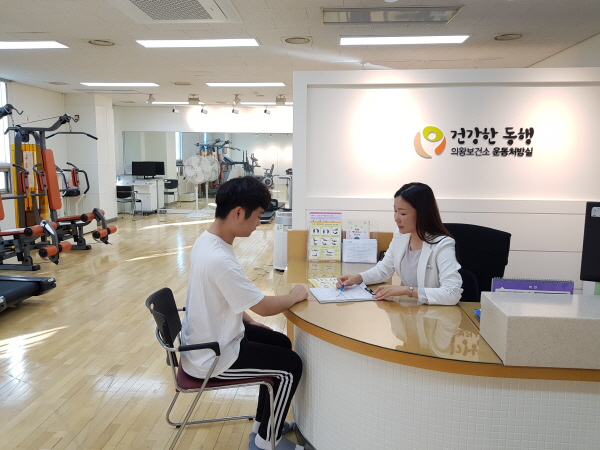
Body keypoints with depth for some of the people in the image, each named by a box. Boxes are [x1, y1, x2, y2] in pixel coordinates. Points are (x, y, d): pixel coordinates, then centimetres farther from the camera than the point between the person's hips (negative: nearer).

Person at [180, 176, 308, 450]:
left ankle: (264, 423, 34)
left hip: (205, 339, 9)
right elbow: (264, 307, -23)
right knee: (291, 365, 2)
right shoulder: (220, 260, -33)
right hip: (213, 356, -9)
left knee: (281, 343, 19)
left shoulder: (206, 240, -3)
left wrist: (248, 321, 11)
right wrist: (295, 296, -5)